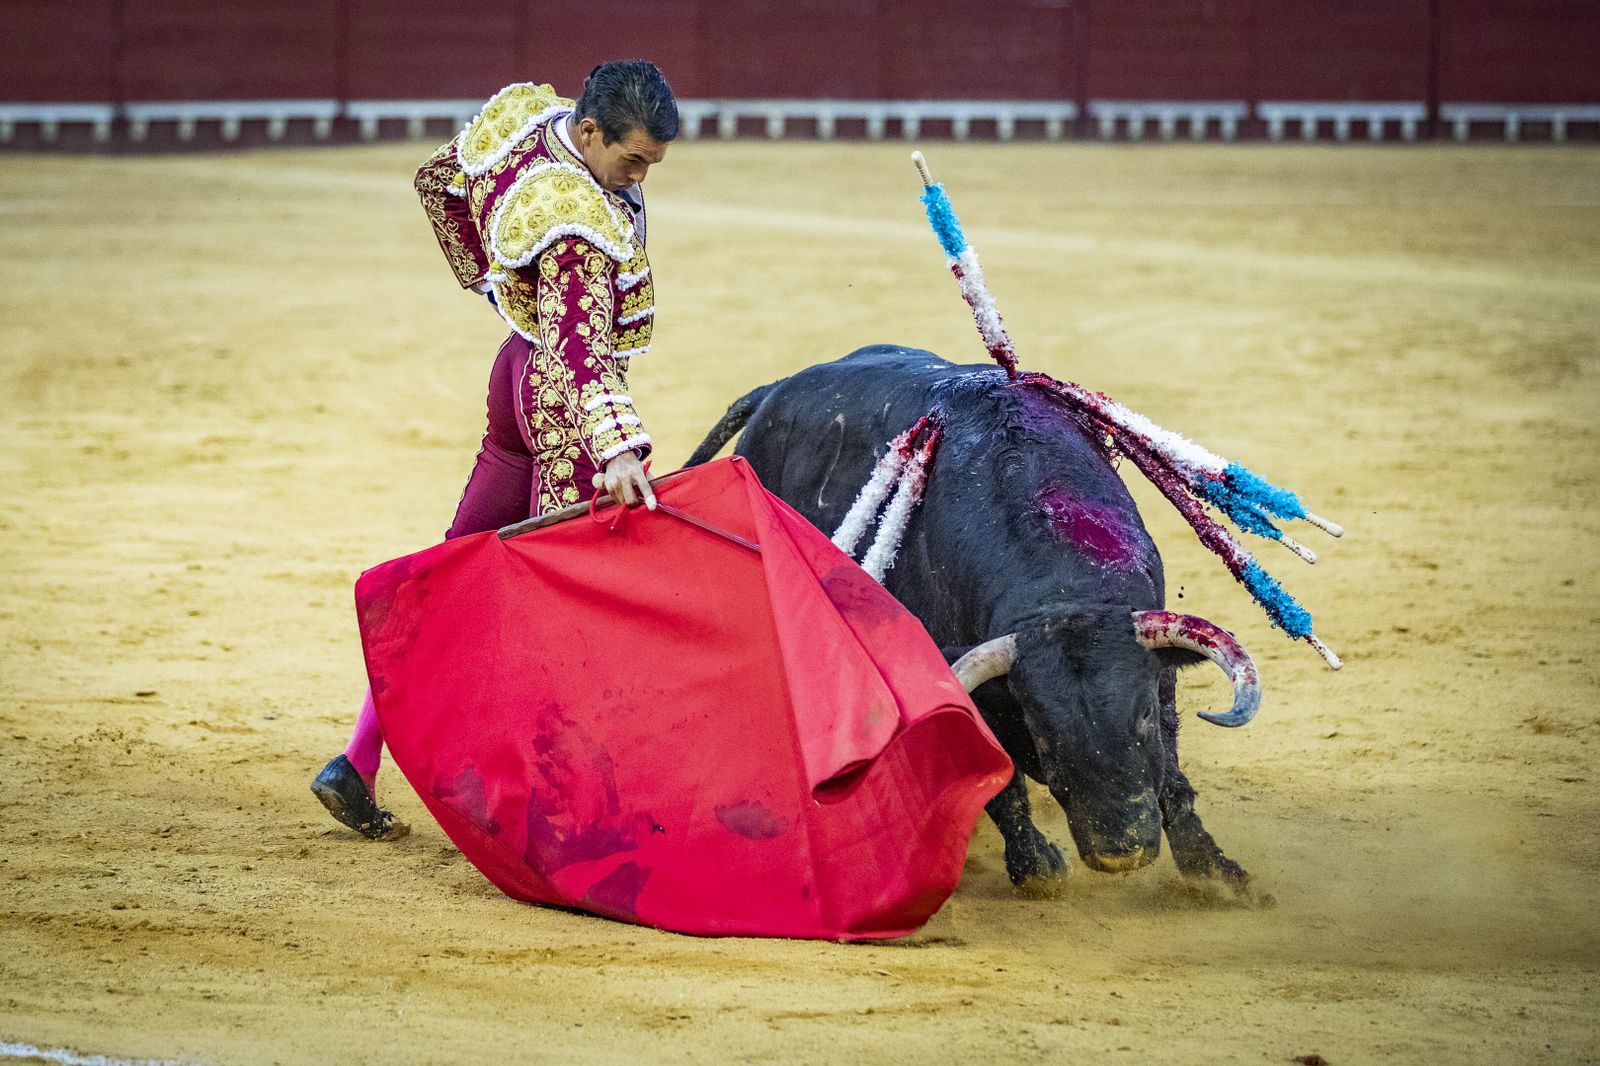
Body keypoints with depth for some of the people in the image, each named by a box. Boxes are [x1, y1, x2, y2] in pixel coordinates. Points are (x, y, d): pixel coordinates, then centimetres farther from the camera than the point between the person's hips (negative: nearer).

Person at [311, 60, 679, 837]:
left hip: (521, 362, 10)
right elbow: (580, 348, -38)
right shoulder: (577, 222, -29)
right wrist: (617, 451, -48)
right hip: (568, 399, -10)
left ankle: (359, 762, 19)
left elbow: (437, 180, 16)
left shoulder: (523, 114, -2)